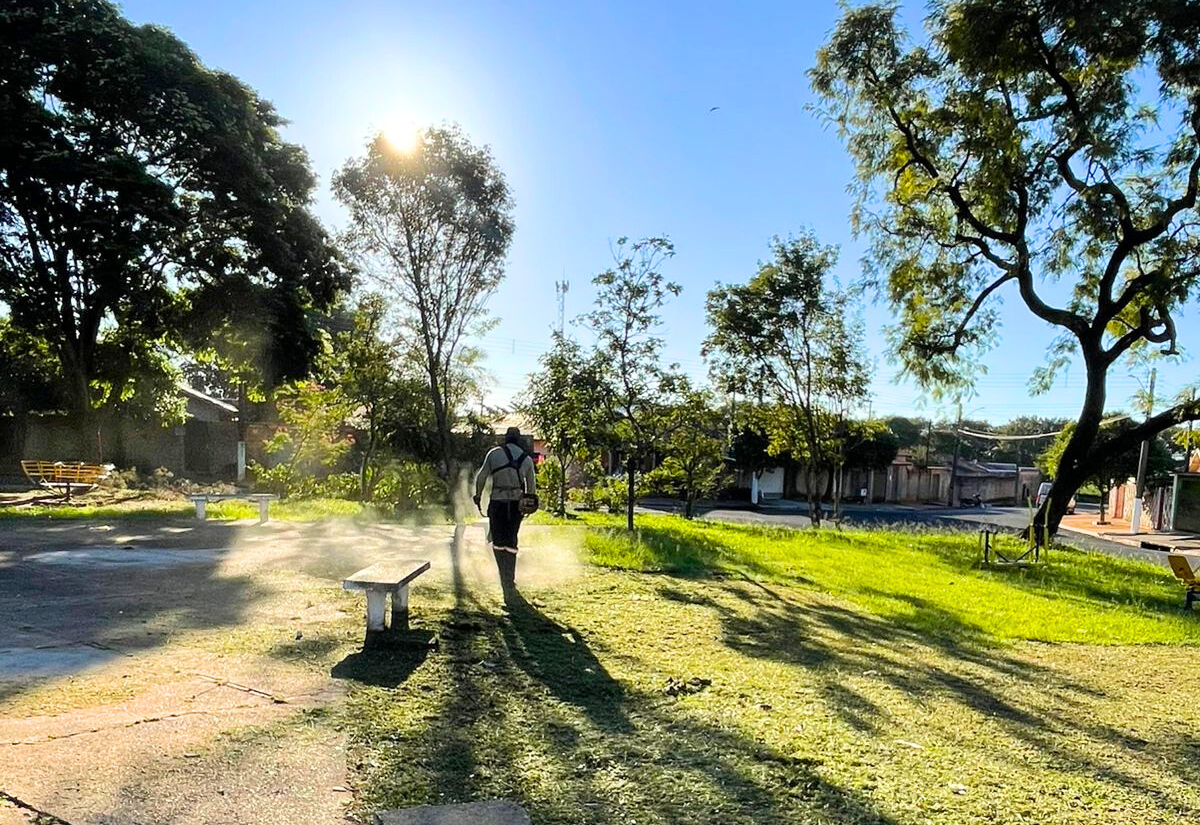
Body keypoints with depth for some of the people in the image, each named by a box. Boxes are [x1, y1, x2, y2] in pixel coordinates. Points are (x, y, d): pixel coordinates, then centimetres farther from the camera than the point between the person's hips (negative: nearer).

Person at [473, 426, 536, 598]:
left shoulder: (494, 453, -1)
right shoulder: (527, 459, 5)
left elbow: (481, 476, 1)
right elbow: (532, 485, 9)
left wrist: (478, 495, 15)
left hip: (497, 502, -2)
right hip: (516, 502, 2)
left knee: (498, 542, 7)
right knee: (511, 541, 14)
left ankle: (505, 580, -4)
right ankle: (510, 580, 15)